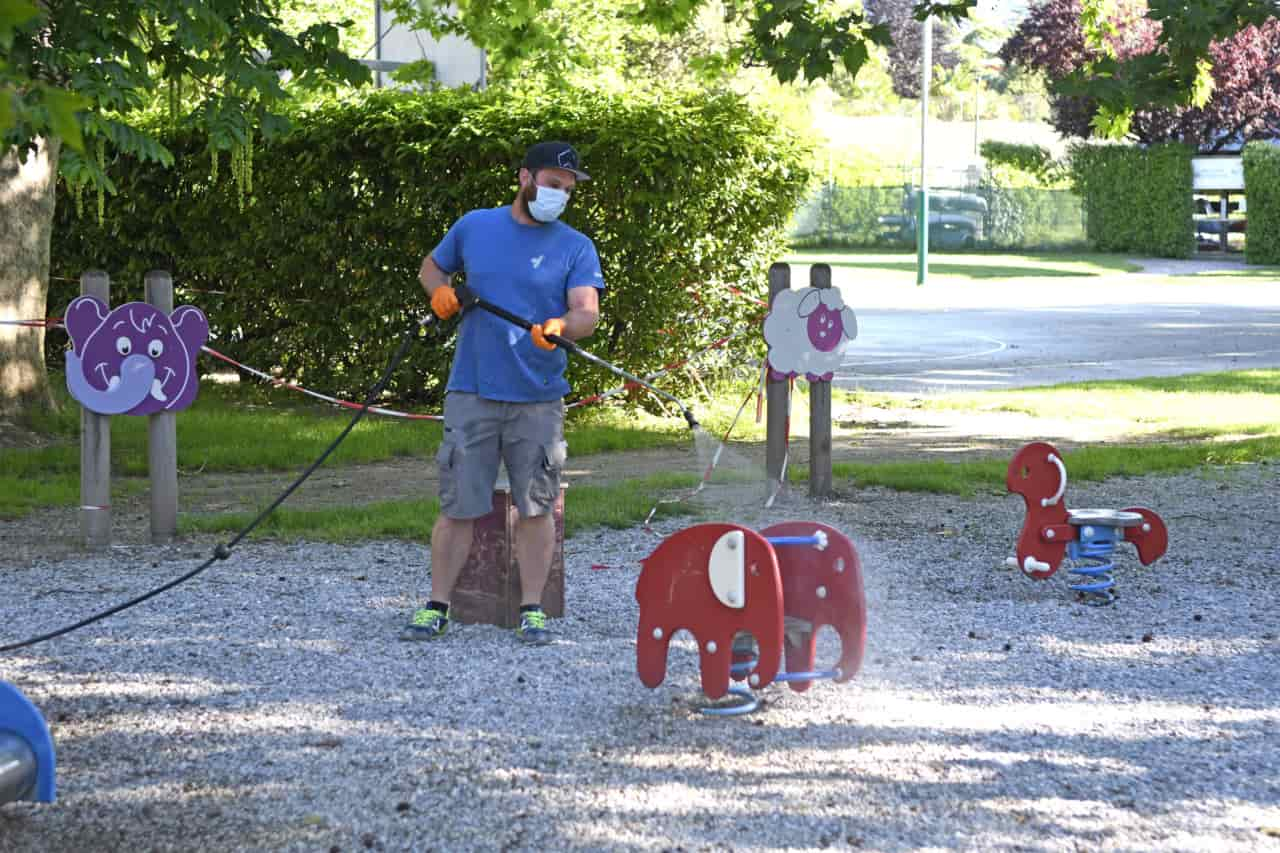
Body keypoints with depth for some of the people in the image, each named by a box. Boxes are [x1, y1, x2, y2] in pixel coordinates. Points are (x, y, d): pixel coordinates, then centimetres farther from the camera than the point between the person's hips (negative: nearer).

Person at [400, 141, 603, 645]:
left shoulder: (576, 248, 3)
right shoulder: (475, 227, 8)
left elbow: (587, 312, -10)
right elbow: (431, 267, 24)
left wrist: (561, 326, -32)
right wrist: (440, 291, 1)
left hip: (539, 399, 0)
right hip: (472, 393, 0)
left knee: (536, 507, 4)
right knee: (458, 505, 1)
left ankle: (531, 609, 14)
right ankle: (437, 607, 9)